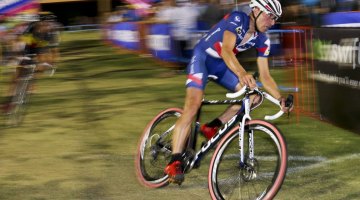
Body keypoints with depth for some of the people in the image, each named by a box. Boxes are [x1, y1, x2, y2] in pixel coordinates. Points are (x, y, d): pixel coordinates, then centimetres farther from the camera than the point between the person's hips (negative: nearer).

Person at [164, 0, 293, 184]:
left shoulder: (262, 40, -6)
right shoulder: (237, 20, -25)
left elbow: (265, 76, -5)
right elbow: (226, 50, -41)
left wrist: (280, 99, -20)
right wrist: (241, 73, -58)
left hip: (221, 65, 7)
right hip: (202, 57, -7)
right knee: (193, 104, -25)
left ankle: (212, 127, 0)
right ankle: (174, 162, -28)